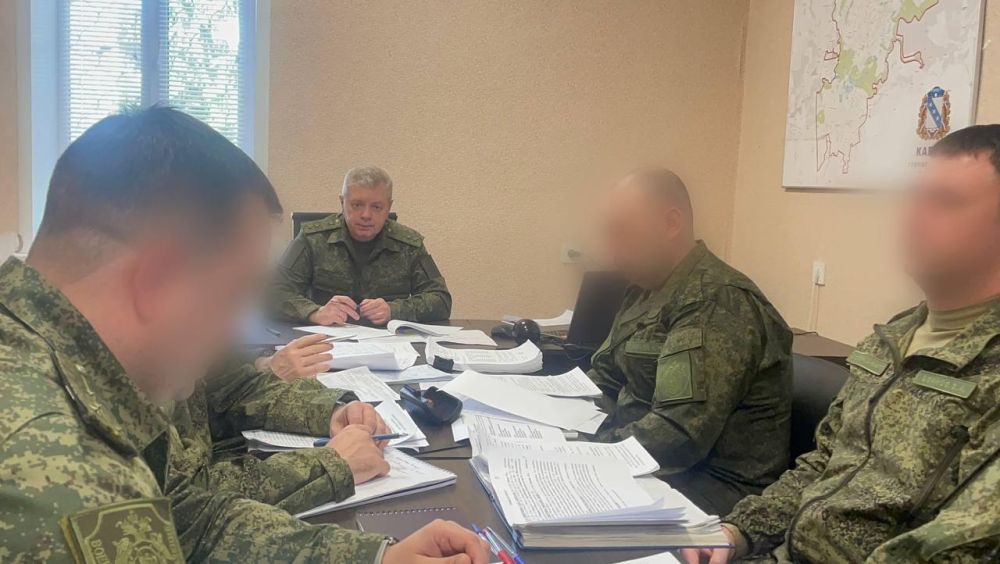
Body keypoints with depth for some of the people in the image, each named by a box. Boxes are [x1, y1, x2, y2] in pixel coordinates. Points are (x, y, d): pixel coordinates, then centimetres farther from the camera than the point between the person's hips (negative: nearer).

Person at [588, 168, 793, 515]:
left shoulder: (718, 303, -21)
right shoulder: (647, 289, 10)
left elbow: (679, 434, -28)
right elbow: (605, 378, 14)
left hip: (710, 486, -8)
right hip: (643, 466, 9)